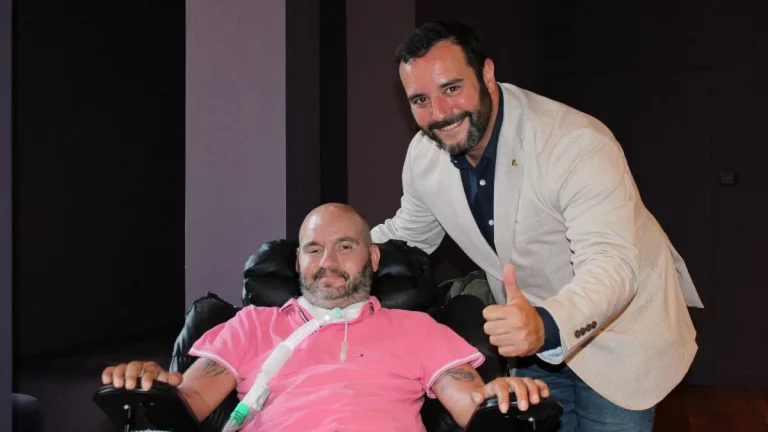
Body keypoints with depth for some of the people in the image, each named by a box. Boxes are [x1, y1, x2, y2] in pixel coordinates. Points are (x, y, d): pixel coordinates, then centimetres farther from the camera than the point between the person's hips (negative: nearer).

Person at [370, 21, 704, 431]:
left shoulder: (577, 144, -30)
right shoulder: (423, 156, -11)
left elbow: (611, 265, -39)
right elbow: (408, 233, 8)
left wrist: (546, 325, -58)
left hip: (619, 332, -5)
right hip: (534, 336, 5)